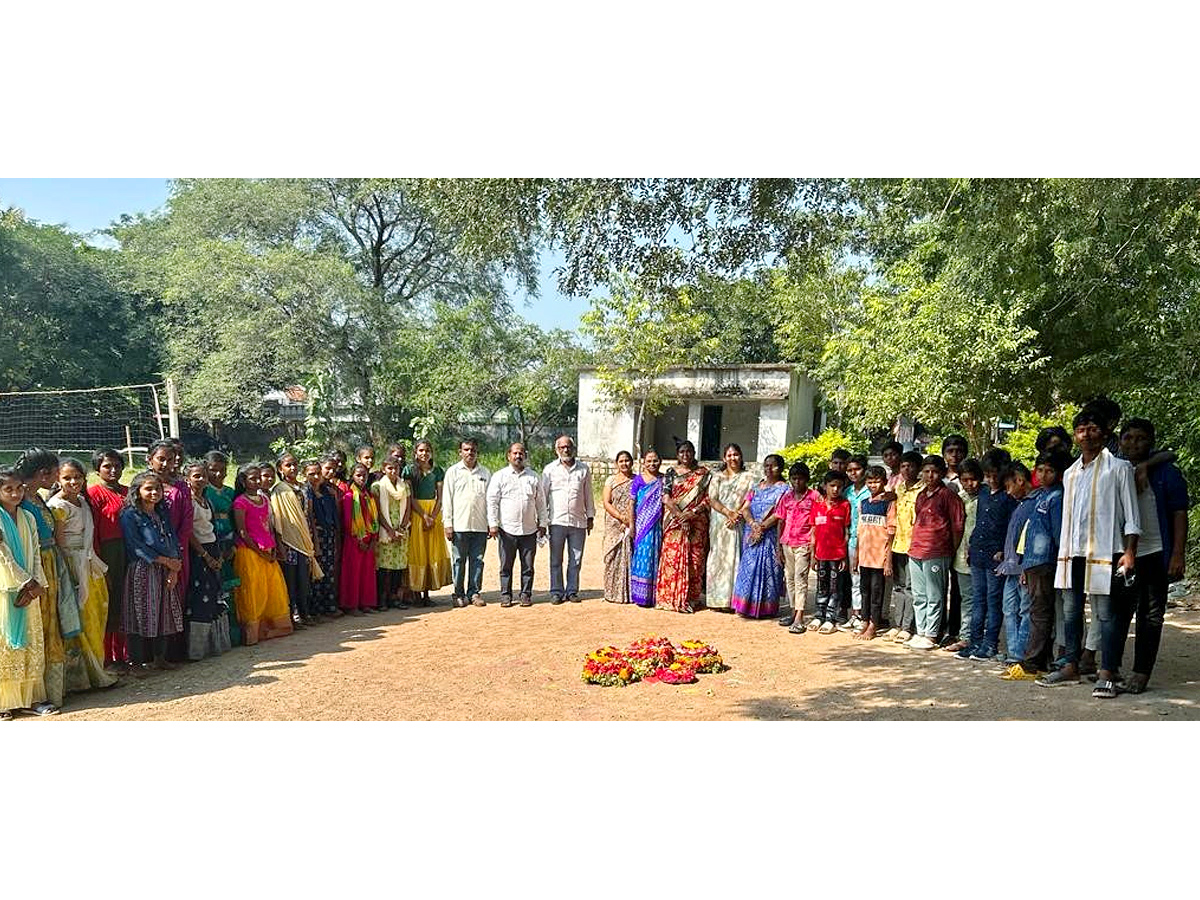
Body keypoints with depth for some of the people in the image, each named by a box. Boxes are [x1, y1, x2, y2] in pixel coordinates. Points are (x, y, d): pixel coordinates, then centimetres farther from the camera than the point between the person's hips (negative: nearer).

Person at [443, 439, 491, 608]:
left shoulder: (486, 472, 11)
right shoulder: (453, 472, 6)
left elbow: (491, 498, 12)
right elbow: (447, 499, 4)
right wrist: (448, 524, -3)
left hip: (480, 525, 2)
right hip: (459, 524, -1)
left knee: (477, 560, 4)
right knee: (459, 561, 2)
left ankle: (475, 593, 13)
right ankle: (459, 594, 10)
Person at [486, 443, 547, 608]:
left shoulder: (533, 477, 11)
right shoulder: (499, 476, 4)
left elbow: (541, 502, 14)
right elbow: (492, 501, 2)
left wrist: (542, 523, 9)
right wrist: (493, 524, -5)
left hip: (529, 530, 2)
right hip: (507, 529, -2)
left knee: (528, 566, 5)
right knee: (506, 565, 3)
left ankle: (526, 594, 14)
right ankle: (505, 595, 12)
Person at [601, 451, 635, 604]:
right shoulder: (611, 480, 7)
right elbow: (606, 503, 0)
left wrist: (630, 522, -8)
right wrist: (621, 517, -11)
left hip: (632, 525, 0)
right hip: (614, 525, 0)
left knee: (630, 557, -1)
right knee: (613, 557, -1)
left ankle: (629, 593, 5)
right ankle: (613, 592, 6)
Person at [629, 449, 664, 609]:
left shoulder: (663, 481, 7)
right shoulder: (637, 480, 2)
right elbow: (632, 503, 1)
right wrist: (631, 524, -4)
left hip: (657, 525, 2)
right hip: (641, 525, -2)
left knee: (655, 558, 4)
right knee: (642, 557, -2)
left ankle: (653, 595, 10)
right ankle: (640, 595, 4)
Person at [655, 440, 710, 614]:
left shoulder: (703, 473, 9)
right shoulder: (671, 473, 8)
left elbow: (708, 499, 2)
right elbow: (666, 498, -1)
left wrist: (692, 513, -12)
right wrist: (680, 516, -13)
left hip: (696, 522, 0)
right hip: (674, 520, 0)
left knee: (694, 559, -1)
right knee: (672, 556, -5)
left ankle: (691, 598, 5)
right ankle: (670, 598, 2)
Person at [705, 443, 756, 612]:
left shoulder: (748, 477, 10)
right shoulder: (717, 476, 12)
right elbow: (712, 500, 1)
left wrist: (736, 516, -14)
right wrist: (728, 513, -13)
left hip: (738, 524, -1)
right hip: (719, 524, 1)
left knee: (734, 559, -5)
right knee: (718, 558, -1)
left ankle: (731, 600, -3)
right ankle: (716, 599, 3)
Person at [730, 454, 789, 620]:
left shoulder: (784, 489, 1)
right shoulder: (756, 487, 17)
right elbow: (745, 508, 7)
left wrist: (762, 526, -18)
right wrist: (753, 523, -12)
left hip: (771, 535, -5)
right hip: (751, 535, 5)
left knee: (767, 568, -4)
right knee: (749, 567, 3)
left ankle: (766, 608, 2)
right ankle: (747, 606, 9)